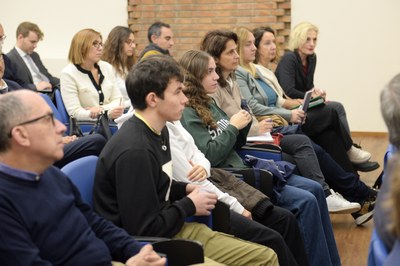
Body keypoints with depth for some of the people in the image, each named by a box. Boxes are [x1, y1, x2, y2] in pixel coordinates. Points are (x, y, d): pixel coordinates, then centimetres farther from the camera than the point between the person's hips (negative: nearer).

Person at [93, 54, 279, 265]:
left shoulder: (159, 131, 7)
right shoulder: (134, 151, -24)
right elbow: (143, 230, -23)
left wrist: (186, 190, 4)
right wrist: (189, 206, -11)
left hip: (170, 231, 10)